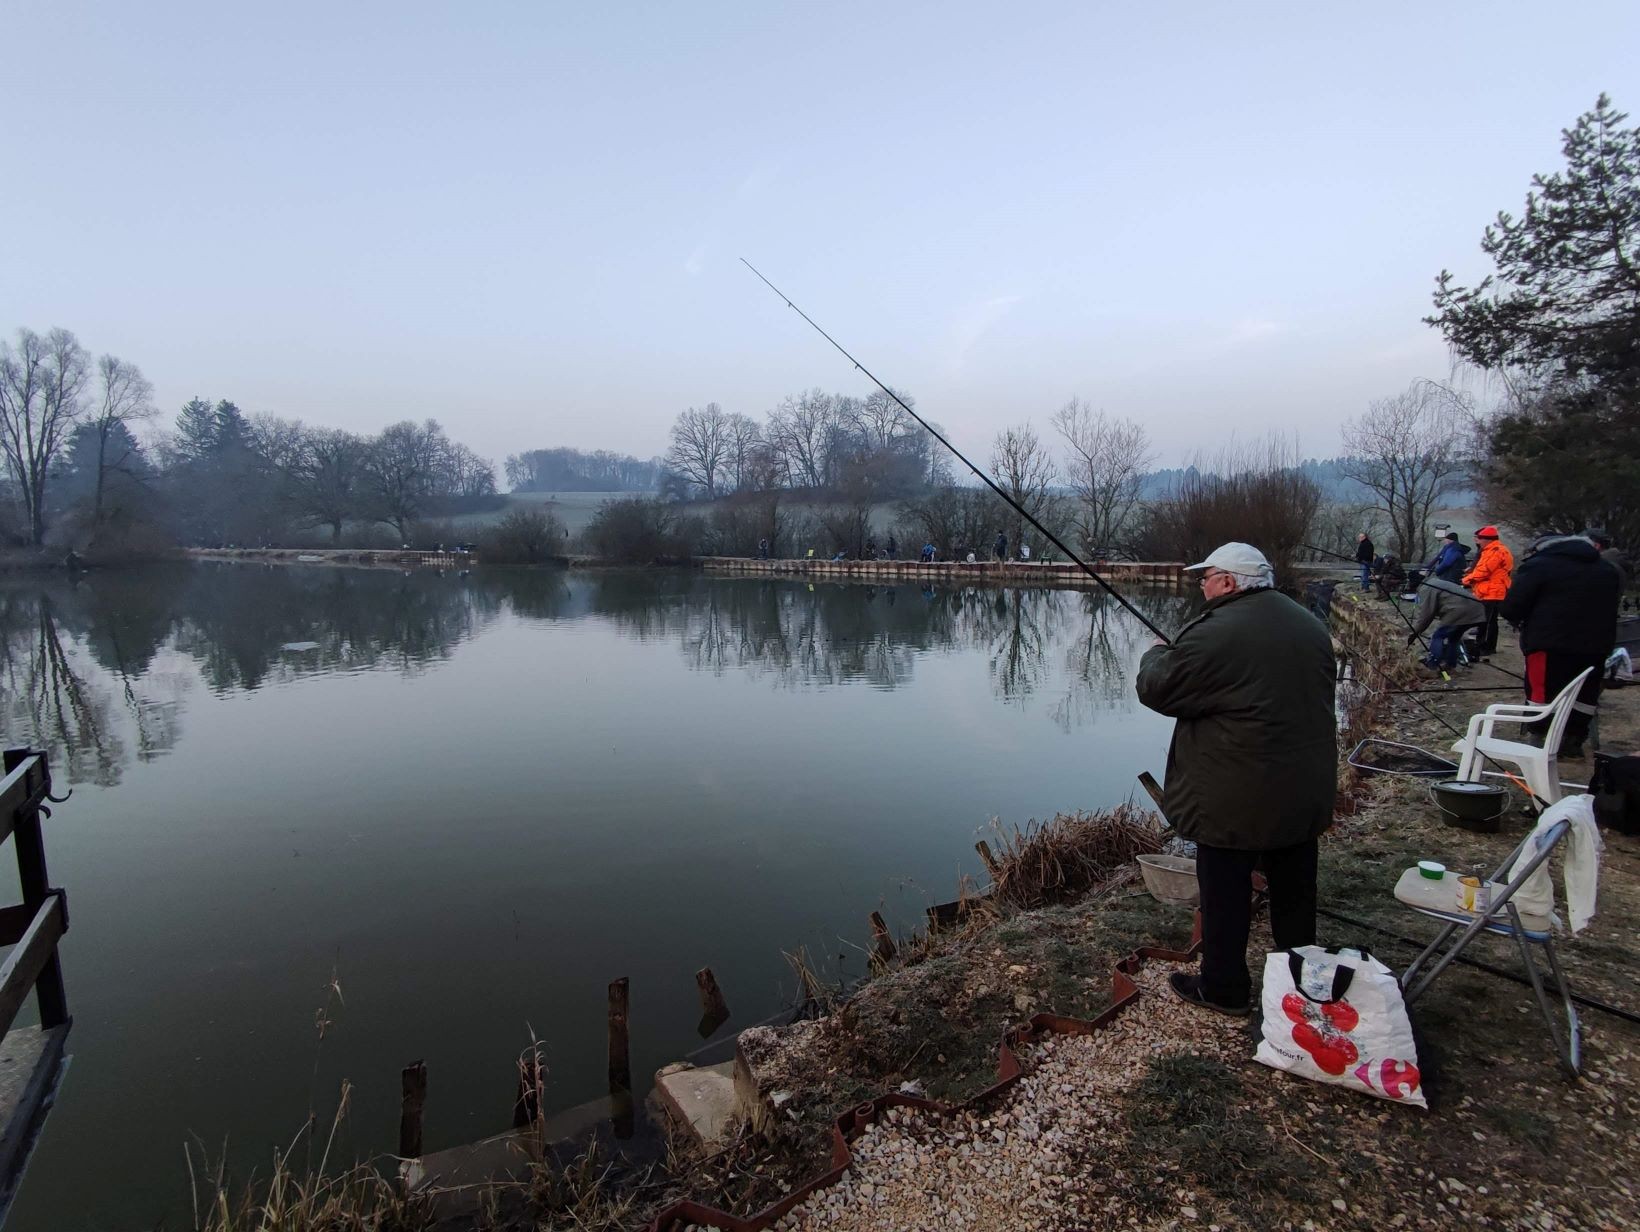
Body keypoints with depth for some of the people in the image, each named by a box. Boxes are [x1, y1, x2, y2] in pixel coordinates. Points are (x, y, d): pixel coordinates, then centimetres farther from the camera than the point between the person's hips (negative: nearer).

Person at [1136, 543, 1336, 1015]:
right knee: (1294, 889, 21)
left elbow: (1157, 690, -13)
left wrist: (1156, 655, 7)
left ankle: (1223, 989, 21)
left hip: (1236, 798, -7)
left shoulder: (1216, 634, -21)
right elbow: (1308, 698, 18)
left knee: (1226, 895, 8)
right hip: (1305, 791, 8)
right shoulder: (1310, 625, 6)